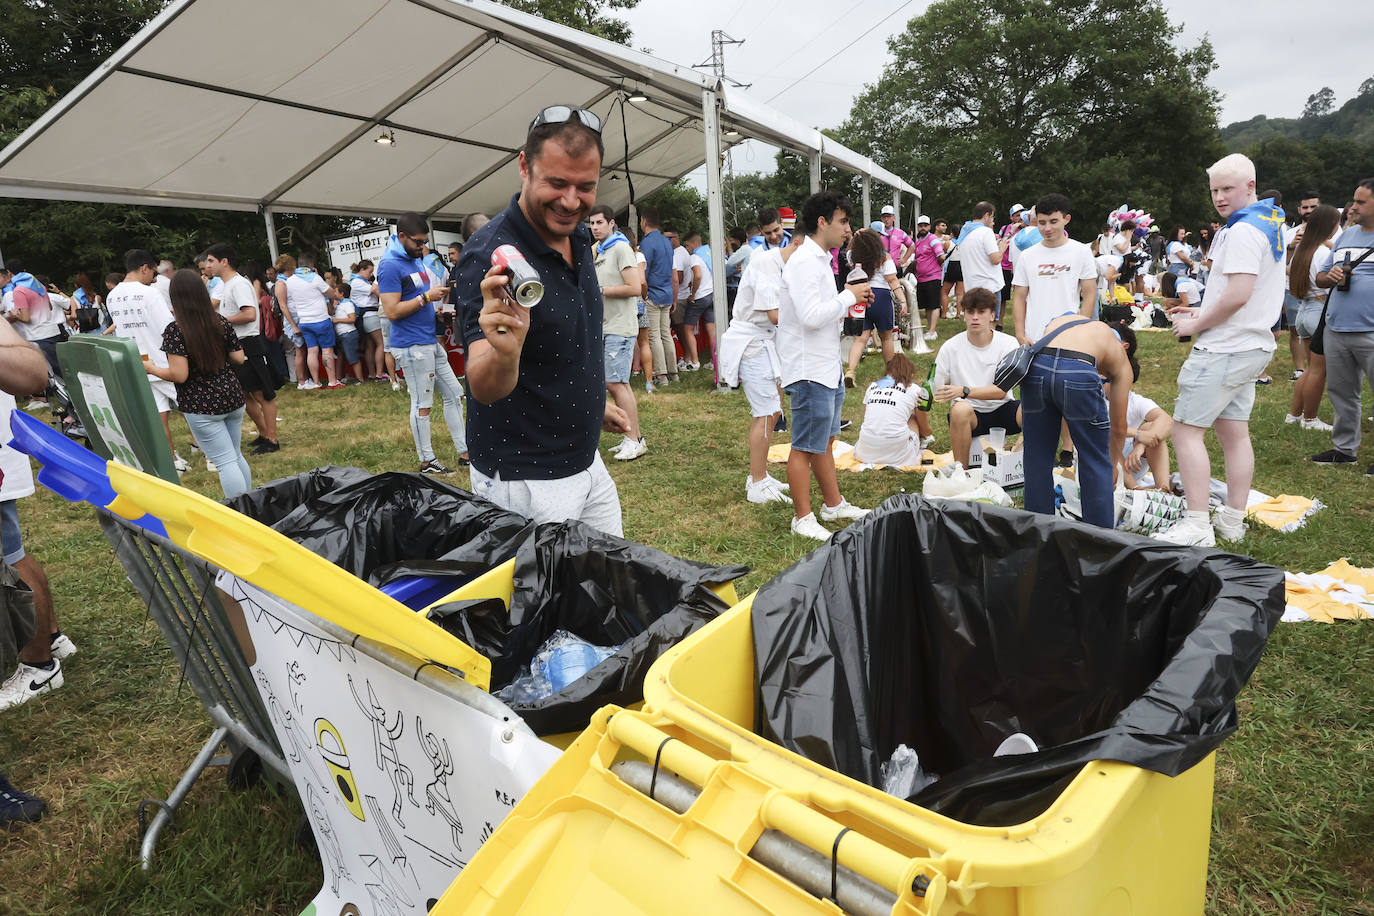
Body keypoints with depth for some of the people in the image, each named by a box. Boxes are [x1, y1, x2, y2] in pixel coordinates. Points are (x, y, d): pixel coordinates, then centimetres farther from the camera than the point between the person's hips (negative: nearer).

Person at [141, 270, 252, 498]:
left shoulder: (174, 331, -13)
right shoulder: (221, 322, 2)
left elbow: (179, 375, -17)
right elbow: (239, 358, 6)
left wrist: (152, 368, 0)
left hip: (202, 406, -5)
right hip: (233, 396, 6)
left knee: (226, 462, -1)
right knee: (236, 455, 18)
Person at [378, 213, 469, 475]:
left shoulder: (416, 259, 15)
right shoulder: (390, 266, -14)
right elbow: (391, 311, -20)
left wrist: (439, 301, 11)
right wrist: (426, 297, -19)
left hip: (430, 341, 10)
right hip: (412, 345, -10)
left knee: (454, 394, 11)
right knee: (422, 404, -2)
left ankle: (464, 451, 18)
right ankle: (427, 462, 10)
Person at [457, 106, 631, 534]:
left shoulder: (580, 238, 2)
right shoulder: (489, 257, -23)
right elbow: (484, 389, -32)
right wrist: (504, 352, -52)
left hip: (587, 464, 8)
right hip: (524, 482, -8)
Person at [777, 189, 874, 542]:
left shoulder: (818, 260, 15)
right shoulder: (804, 262, -17)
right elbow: (812, 316, -26)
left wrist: (849, 299, 6)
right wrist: (848, 296, -14)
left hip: (827, 366, 11)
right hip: (810, 370, -10)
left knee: (824, 440, 19)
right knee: (805, 447, 0)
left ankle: (834, 505, 32)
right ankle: (803, 518, 11)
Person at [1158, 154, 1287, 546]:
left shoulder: (1242, 231, -16)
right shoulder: (1269, 225, 17)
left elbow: (1238, 294, -25)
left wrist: (1196, 325, -12)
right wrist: (1205, 315, 14)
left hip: (1225, 350, -11)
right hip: (1252, 345, 11)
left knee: (1186, 429, -8)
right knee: (1234, 432, 12)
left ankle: (1197, 526, -8)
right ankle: (1232, 522, 19)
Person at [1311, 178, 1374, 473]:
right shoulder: (1345, 236, 15)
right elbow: (1320, 277, 19)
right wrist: (1331, 276, -3)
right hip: (1336, 329, 6)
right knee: (1341, 393, 14)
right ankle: (1344, 448, 25)